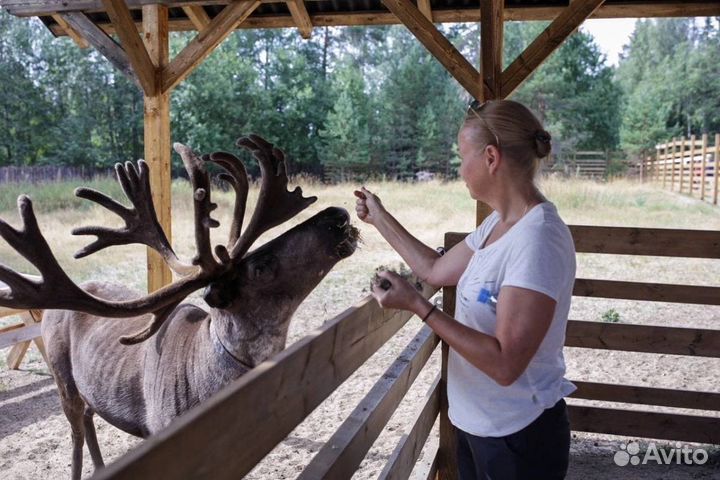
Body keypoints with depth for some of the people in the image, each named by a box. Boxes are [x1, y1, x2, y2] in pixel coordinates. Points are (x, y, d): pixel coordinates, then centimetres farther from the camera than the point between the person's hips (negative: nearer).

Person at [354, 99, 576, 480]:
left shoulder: (538, 240, -27)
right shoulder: (497, 223, 2)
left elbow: (505, 364, -30)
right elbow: (436, 270, 14)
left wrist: (416, 304, -29)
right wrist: (379, 217, 18)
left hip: (518, 436, -8)